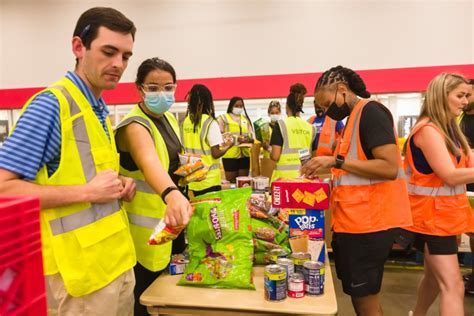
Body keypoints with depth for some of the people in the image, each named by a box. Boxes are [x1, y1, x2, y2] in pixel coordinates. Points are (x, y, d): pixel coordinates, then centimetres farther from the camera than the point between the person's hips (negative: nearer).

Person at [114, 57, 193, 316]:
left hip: (172, 219, 9)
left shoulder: (169, 119, 4)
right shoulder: (135, 126, -23)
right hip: (147, 227, -8)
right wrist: (172, 194, -64)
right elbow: (149, 161, -46)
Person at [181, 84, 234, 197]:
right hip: (209, 179, -5)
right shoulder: (210, 123, -15)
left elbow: (188, 147, 8)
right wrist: (227, 146, 2)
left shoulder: (185, 122, 0)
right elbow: (216, 153, -16)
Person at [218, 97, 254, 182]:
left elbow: (252, 136, 14)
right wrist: (235, 138, -19)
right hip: (230, 155, -4)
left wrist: (249, 139, -10)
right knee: (231, 181, 0)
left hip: (244, 154, 4)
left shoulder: (246, 118, 16)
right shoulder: (223, 118, 4)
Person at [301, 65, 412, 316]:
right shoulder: (355, 117, 16)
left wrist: (336, 161, -21)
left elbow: (390, 167, -22)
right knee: (360, 294, 19)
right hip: (355, 219, 9)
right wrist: (327, 170, 9)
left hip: (368, 221, -9)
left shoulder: (371, 112, -13)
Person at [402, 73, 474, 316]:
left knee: (436, 275, 22)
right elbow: (451, 176, -24)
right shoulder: (428, 130, -18)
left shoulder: (449, 128, 12)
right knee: (452, 286, -9)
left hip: (444, 213, 10)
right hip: (432, 214, -9)